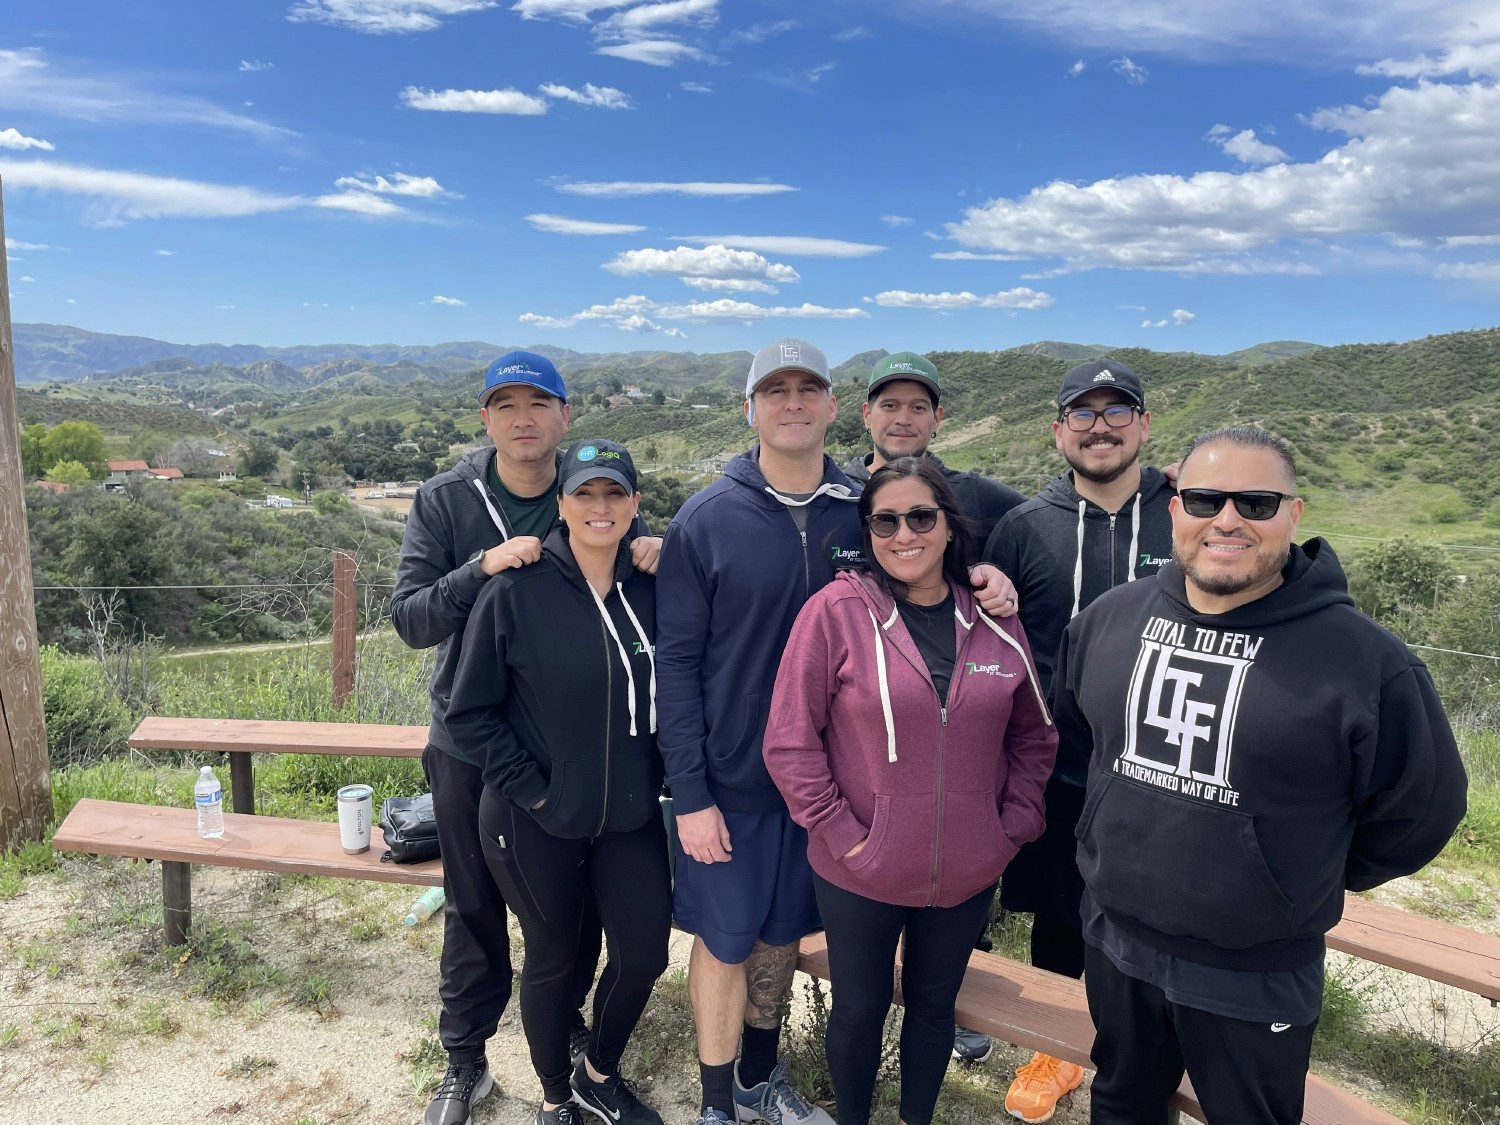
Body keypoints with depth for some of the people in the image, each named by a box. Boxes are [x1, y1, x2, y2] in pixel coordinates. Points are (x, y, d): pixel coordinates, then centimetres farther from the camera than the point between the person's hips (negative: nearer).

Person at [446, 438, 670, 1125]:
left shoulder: (649, 590, -2)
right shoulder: (515, 592, -13)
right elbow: (469, 714, -9)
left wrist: (656, 778, 1)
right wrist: (531, 788, -12)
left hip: (630, 816, 4)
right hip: (535, 825, -3)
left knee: (644, 952, 9)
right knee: (552, 959, 14)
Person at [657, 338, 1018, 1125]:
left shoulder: (866, 509, -2)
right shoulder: (706, 520, -10)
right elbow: (676, 662, -10)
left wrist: (982, 579, -10)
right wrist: (689, 794, -12)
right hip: (729, 779, -3)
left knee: (781, 934, 19)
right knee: (724, 940, 10)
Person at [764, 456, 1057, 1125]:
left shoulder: (993, 619, -2)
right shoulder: (836, 611, -13)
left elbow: (1033, 734, 9)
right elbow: (789, 740, -13)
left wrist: (1015, 824, 1)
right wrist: (840, 831, -15)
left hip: (967, 873, 3)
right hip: (859, 871, -3)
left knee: (934, 1006, 22)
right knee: (859, 1010, 17)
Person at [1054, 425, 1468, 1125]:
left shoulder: (1366, 660, -19)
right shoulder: (1110, 617, -7)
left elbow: (1421, 808, -6)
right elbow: (1071, 725, 11)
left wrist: (1314, 882, 3)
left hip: (1256, 980, -3)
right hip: (1112, 940, 4)